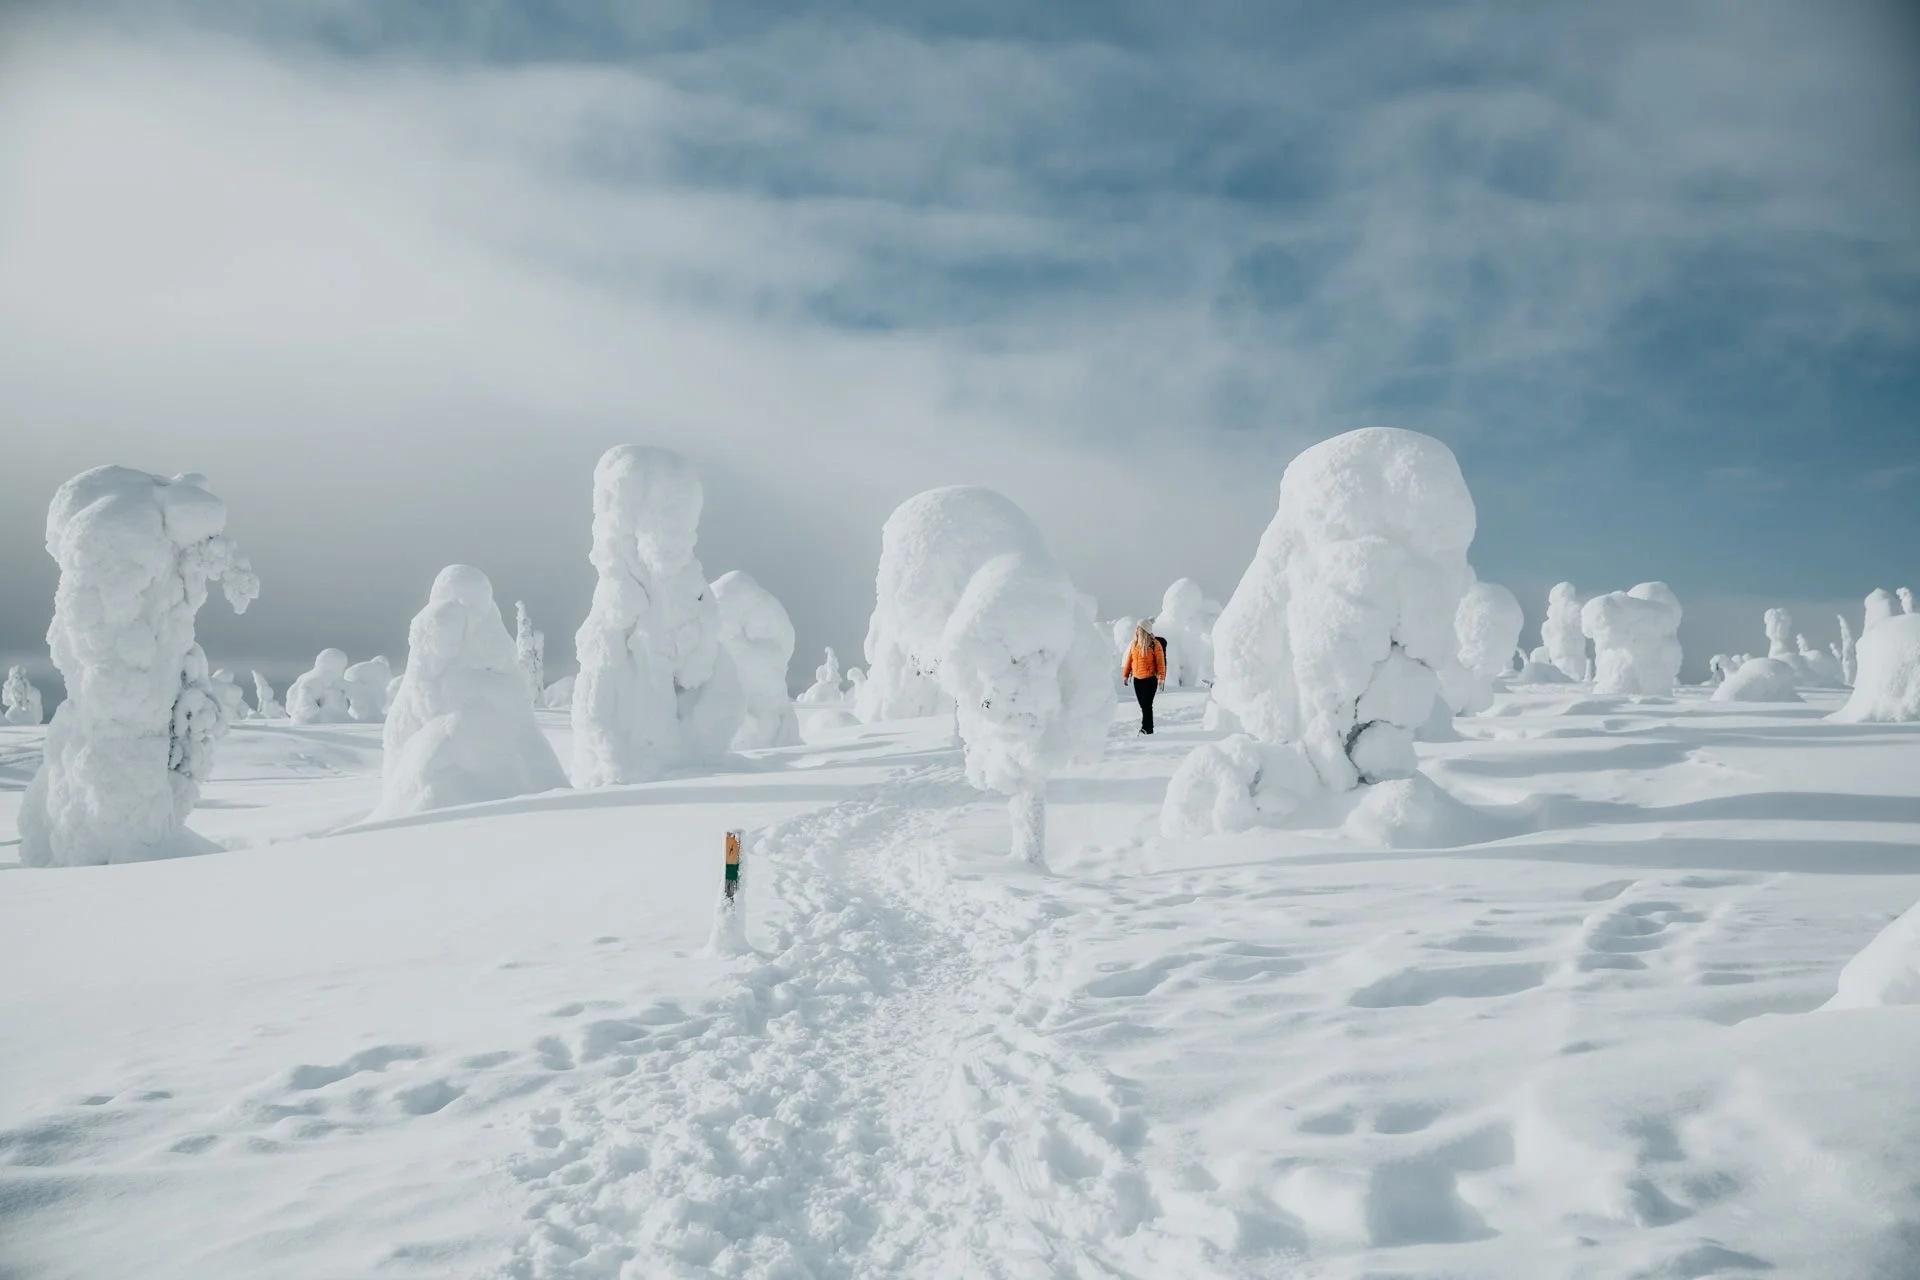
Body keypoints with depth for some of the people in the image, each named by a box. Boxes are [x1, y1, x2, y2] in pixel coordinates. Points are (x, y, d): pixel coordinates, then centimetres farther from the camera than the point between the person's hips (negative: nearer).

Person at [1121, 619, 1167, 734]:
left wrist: (1161, 678, -11)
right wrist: (1125, 675, 11)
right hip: (1137, 679, 5)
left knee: (1147, 705, -7)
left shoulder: (1155, 644, -8)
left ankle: (1146, 729, -4)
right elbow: (1129, 660, 12)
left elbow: (1160, 662, -7)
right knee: (1143, 705, 9)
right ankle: (1148, 729, 18)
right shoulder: (1134, 643, 7)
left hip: (1150, 679, -5)